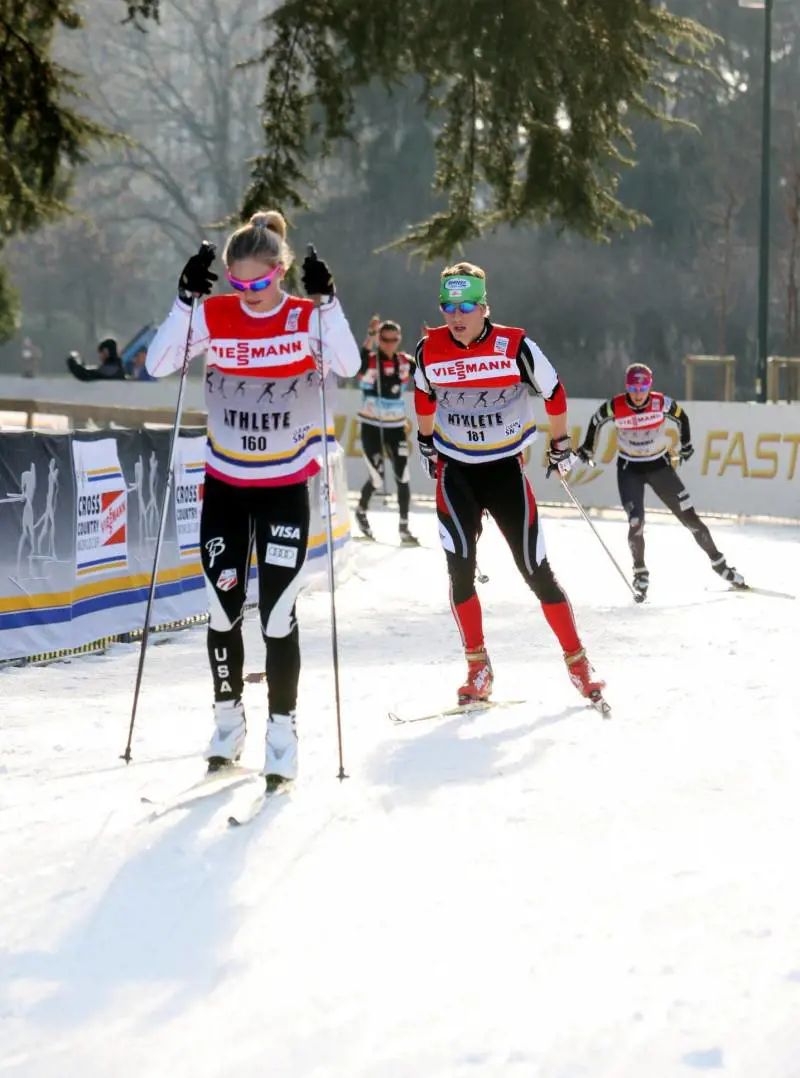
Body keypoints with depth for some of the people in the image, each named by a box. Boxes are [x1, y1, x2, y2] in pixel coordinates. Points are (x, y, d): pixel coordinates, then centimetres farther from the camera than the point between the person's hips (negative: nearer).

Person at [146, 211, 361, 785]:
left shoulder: (307, 318, -8)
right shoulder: (215, 315, -3)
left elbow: (348, 366, -24)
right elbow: (158, 365, -13)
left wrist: (326, 300, -29)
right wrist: (186, 299, -20)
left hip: (285, 488, -2)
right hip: (224, 485, 2)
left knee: (277, 611, -6)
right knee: (224, 607, 6)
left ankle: (283, 732, 5)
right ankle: (228, 720, 22)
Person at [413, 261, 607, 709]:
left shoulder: (514, 346, -16)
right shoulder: (429, 349, -8)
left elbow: (553, 392, 0)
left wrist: (561, 445, 9)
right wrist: (426, 443, 22)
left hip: (507, 469, -2)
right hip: (455, 470, 2)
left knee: (537, 571, -1)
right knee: (461, 568, -11)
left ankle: (578, 663, 11)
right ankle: (478, 667, 3)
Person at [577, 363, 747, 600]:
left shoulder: (661, 403, -16)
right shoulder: (615, 407, -18)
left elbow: (681, 417, 4)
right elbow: (596, 420, 3)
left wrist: (686, 445, 9)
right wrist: (587, 448, 13)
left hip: (659, 465, 1)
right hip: (629, 469, -1)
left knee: (690, 517, 0)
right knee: (636, 523, -16)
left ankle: (719, 564, 14)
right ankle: (640, 574, 6)